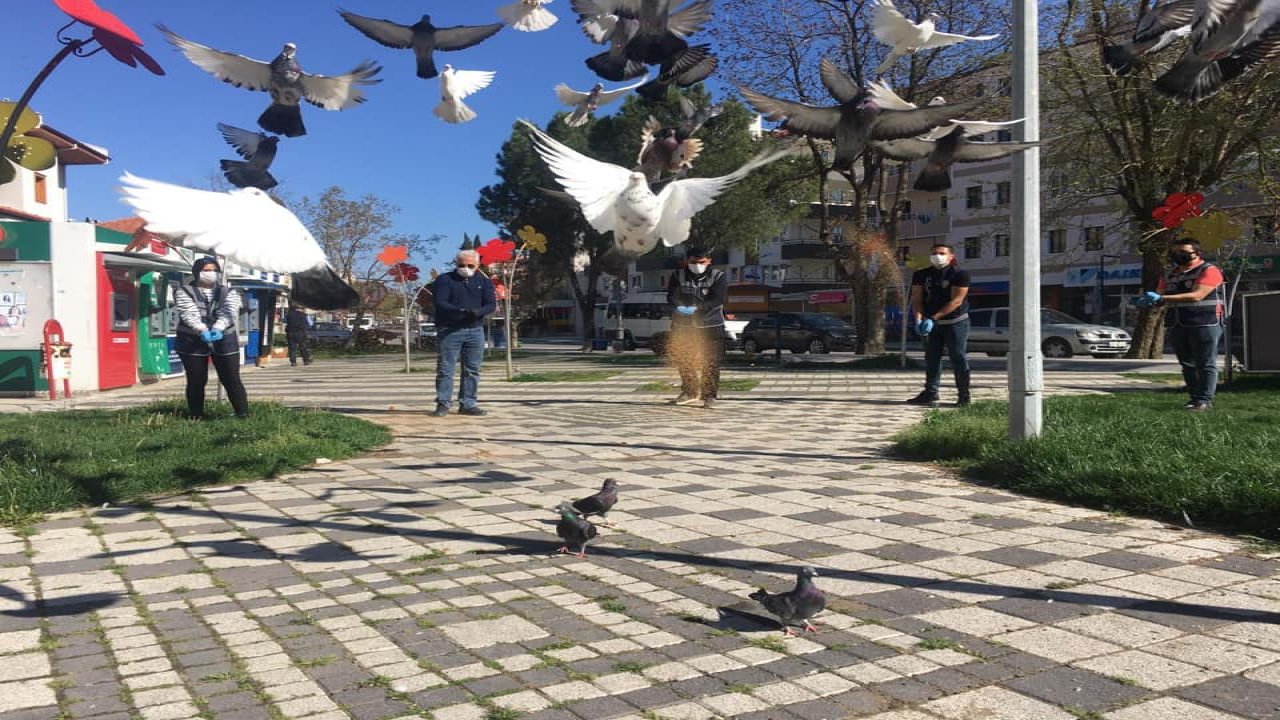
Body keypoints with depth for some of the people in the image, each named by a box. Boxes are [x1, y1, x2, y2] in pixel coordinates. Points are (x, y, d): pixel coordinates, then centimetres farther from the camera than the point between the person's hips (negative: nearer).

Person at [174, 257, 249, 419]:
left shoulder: (229, 293, 9)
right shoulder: (184, 292, 3)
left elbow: (229, 312, -10)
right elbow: (189, 314, -14)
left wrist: (217, 329, -31)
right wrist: (202, 330, -33)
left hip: (224, 341, 1)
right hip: (192, 342, -1)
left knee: (232, 380, -2)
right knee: (196, 381, 3)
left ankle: (243, 414, 1)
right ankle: (196, 417, 13)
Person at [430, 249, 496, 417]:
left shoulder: (483, 282, 10)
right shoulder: (445, 280, 1)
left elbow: (491, 305, 1)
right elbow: (440, 303, -10)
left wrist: (478, 312, -22)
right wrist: (459, 311, -27)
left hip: (475, 330, 3)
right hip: (450, 331, -3)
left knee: (472, 370, 5)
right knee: (445, 369, -3)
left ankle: (467, 404, 12)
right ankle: (442, 404, 3)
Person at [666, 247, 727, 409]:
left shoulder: (718, 277, -3)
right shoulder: (678, 276, 3)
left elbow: (717, 299, -17)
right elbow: (672, 296, -8)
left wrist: (697, 307, -32)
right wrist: (679, 306, -32)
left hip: (710, 326, -3)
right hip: (682, 325, 3)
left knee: (710, 363, -6)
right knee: (684, 361, 11)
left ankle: (710, 395, 3)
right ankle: (689, 392, 28)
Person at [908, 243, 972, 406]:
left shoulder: (959, 275, -10)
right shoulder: (921, 275, 4)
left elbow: (956, 301, -16)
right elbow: (917, 298, 2)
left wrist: (933, 318, -20)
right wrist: (919, 319, -15)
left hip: (955, 322, -5)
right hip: (931, 323, 5)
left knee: (958, 359, -2)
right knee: (931, 359, 7)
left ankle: (964, 395, 3)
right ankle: (930, 393, 13)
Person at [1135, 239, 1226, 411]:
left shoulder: (1209, 271, -7)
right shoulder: (1170, 275, 15)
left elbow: (1197, 295, -20)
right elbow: (1159, 295, 12)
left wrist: (1161, 298, -27)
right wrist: (1148, 300, -16)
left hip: (1205, 324, -7)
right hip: (1178, 326, 7)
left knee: (1205, 364, -5)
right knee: (1187, 364, 9)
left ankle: (1205, 400, -6)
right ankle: (1194, 397, 16)